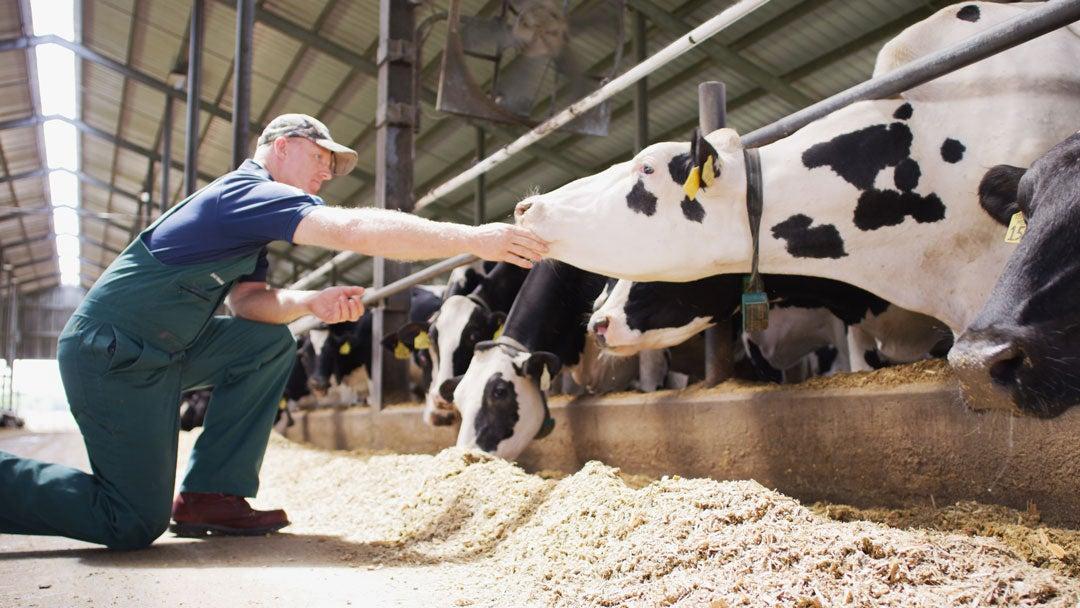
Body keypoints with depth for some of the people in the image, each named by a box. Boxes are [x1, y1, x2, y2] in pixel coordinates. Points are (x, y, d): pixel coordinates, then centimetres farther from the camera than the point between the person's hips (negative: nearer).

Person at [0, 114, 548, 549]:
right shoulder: (250, 189, -16)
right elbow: (357, 230, -29)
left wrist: (312, 303, -13)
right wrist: (475, 239, -28)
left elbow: (247, 300, 7)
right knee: (136, 526, -8)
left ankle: (208, 496, 3)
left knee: (270, 342, 4)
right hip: (111, 354, -10)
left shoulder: (246, 211, 16)